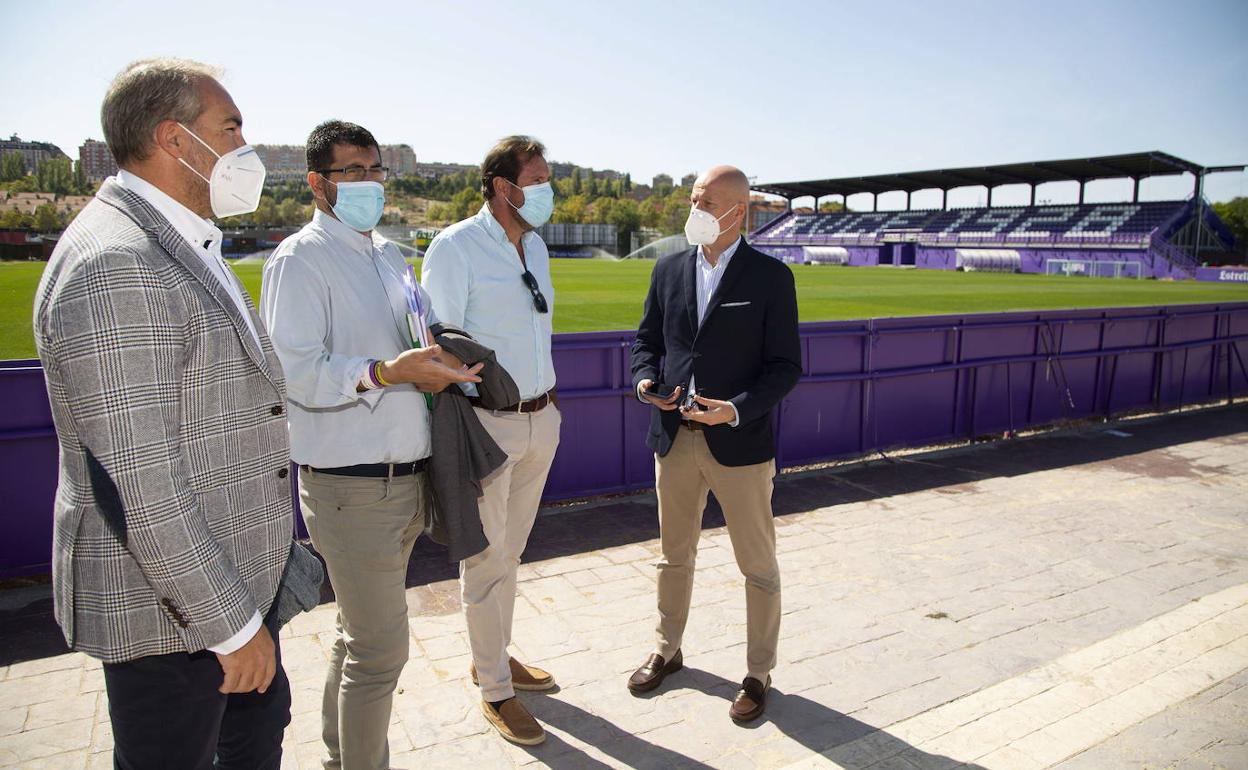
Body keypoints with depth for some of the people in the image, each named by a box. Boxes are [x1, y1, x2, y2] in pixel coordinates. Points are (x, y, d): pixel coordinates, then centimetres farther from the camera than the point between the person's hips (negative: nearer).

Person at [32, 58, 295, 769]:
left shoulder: (181, 247, 9)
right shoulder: (114, 266, -24)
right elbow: (136, 484, -27)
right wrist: (231, 624, -20)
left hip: (233, 572, 9)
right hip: (168, 606, -9)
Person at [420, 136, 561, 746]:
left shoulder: (535, 245, 11)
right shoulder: (454, 248, -12)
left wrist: (549, 399, 17)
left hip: (540, 420, 7)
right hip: (486, 424, -7)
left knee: (510, 551, 20)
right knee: (487, 559, 6)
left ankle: (494, 655, 39)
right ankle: (495, 691, 23)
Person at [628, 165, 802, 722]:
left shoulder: (770, 276, -7)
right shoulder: (669, 269, 5)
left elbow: (785, 364, -8)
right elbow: (647, 338, 13)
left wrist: (738, 410, -22)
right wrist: (645, 378, -8)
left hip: (740, 443, -4)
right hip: (675, 439, 4)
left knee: (758, 566, 10)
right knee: (675, 555, 19)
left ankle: (759, 673, 29)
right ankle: (667, 650, 40)